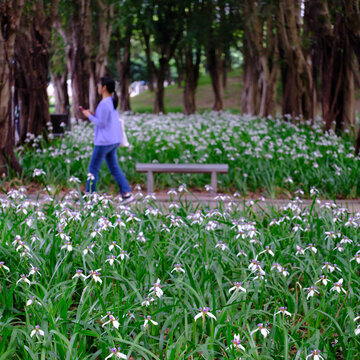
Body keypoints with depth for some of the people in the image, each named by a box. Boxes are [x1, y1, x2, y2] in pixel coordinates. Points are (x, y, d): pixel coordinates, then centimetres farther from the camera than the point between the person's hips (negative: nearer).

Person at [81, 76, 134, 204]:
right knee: (114, 168, 10)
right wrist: (93, 114, 10)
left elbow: (101, 123, -18)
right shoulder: (112, 102, 12)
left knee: (93, 168, 1)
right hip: (114, 141, 9)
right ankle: (127, 193, 1)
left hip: (104, 141, -9)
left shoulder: (104, 104, -17)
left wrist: (90, 116, -6)